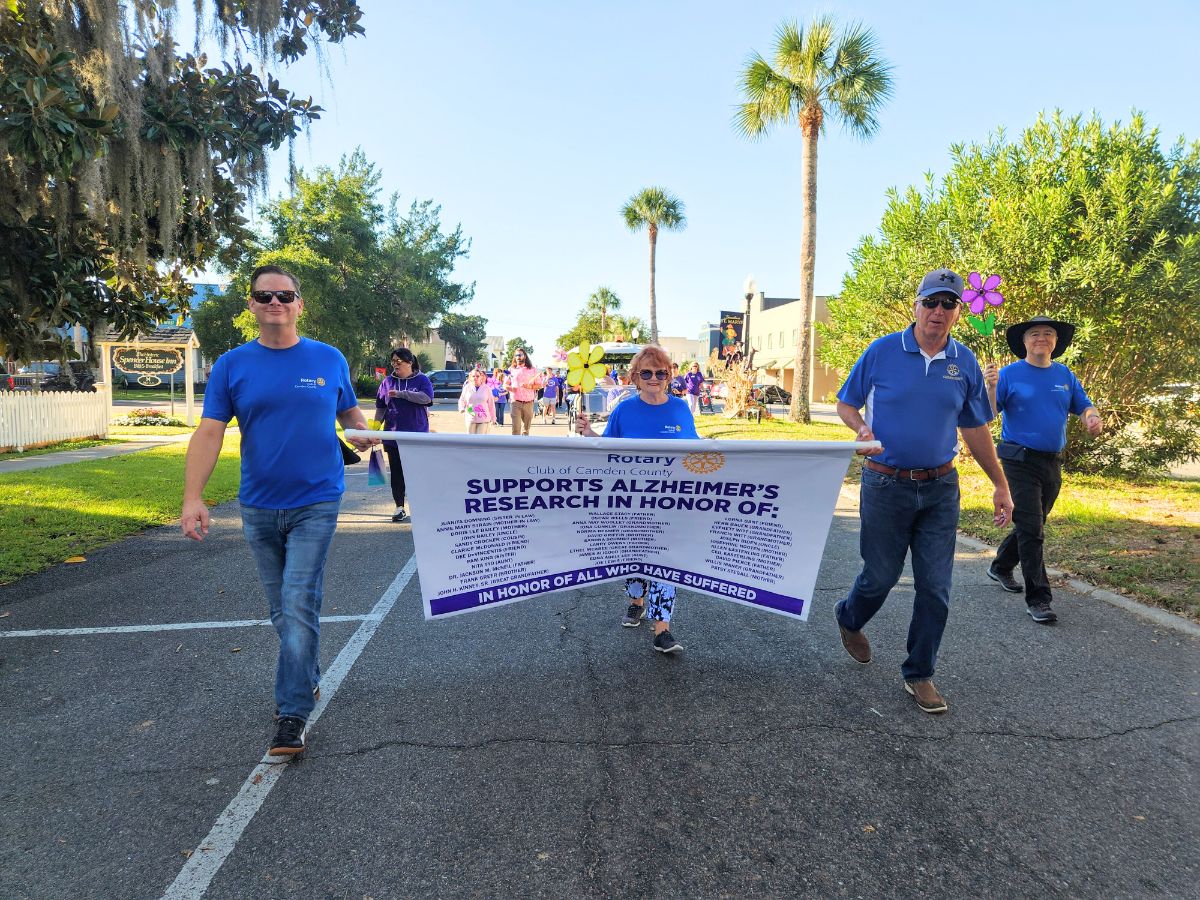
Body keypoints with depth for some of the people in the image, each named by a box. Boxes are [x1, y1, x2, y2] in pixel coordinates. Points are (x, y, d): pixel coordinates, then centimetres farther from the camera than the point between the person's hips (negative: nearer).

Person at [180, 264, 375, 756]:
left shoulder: (329, 359, 1)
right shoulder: (232, 365, 0)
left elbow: (349, 412, 14)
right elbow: (209, 433, -6)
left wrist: (361, 433, -8)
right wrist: (193, 497, -17)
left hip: (316, 504, -2)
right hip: (258, 507, 3)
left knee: (299, 605, -7)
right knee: (282, 609, 15)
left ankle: (293, 714, 2)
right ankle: (308, 679, 36)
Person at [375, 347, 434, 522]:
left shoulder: (422, 380, -1)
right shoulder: (388, 381, 8)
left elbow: (426, 397, -19)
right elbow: (380, 407, 12)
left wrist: (401, 394, -21)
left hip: (417, 435, -2)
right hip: (393, 434, 3)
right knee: (396, 472, 4)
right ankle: (399, 507, 11)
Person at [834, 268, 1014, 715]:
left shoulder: (965, 363, 4)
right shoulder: (882, 352, -5)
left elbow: (976, 429, 11)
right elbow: (846, 403, 3)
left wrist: (1000, 484, 10)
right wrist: (862, 430, -19)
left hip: (940, 488, 3)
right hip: (886, 484, -3)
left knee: (935, 587, 4)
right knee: (881, 576, 7)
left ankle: (919, 674, 20)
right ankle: (849, 619, 41)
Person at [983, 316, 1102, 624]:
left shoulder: (1065, 375, 10)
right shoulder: (1010, 374, -5)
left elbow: (1084, 405, 12)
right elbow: (988, 414, -11)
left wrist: (1092, 417, -11)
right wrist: (990, 387, -29)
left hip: (1053, 463, 6)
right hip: (1020, 462, -6)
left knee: (1031, 526, 18)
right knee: (1031, 529, -9)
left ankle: (1000, 567, 39)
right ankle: (1038, 598, -5)